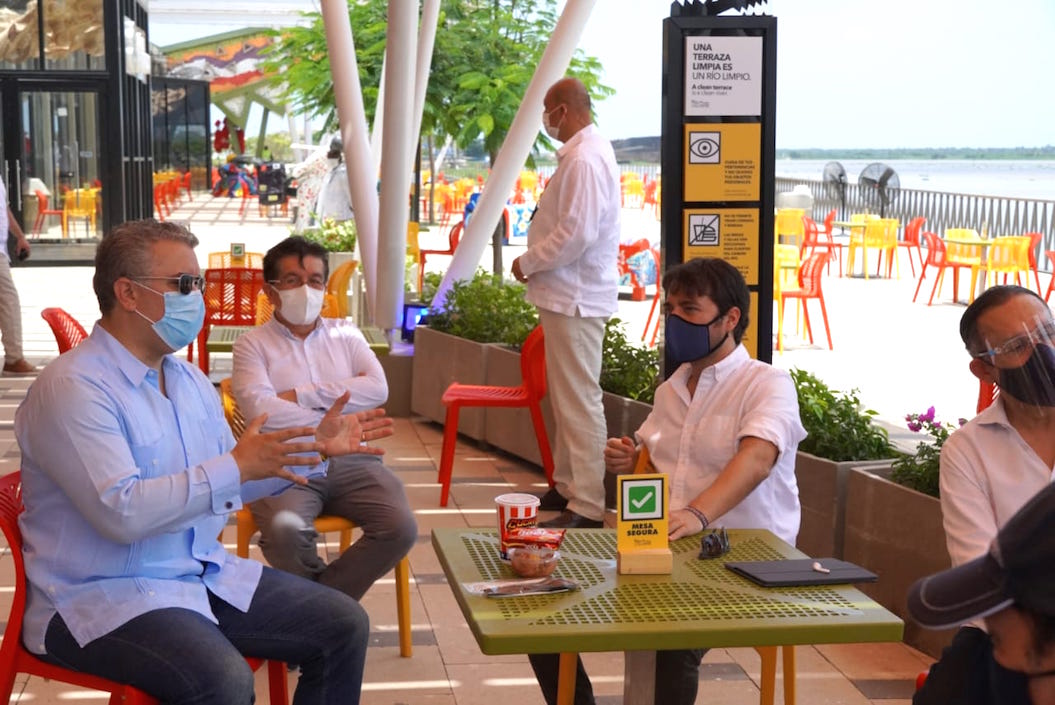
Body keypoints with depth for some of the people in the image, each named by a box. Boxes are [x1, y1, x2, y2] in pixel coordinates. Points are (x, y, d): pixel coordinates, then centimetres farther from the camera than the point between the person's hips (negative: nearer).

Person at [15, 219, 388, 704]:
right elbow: (122, 513, -28)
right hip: (102, 596, -9)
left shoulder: (189, 380, 12)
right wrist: (236, 467, -27)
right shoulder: (72, 388, -18)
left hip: (203, 573, 9)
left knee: (344, 625, 1)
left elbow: (228, 484, 21)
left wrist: (314, 445, 10)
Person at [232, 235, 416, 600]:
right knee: (285, 531, -35)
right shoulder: (254, 344, 8)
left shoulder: (345, 334, 19)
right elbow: (260, 409, -10)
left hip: (351, 461, 3)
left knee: (400, 527, -24)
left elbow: (378, 389, 1)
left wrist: (302, 395, -6)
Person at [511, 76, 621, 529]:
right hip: (568, 293, 11)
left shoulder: (584, 160, -18)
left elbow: (577, 233, -25)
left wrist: (528, 262, -11)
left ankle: (587, 506, -4)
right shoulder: (583, 152, 15)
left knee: (580, 402, -8)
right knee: (566, 398, 18)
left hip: (576, 299, -11)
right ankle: (567, 486, 28)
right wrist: (536, 262, 12)